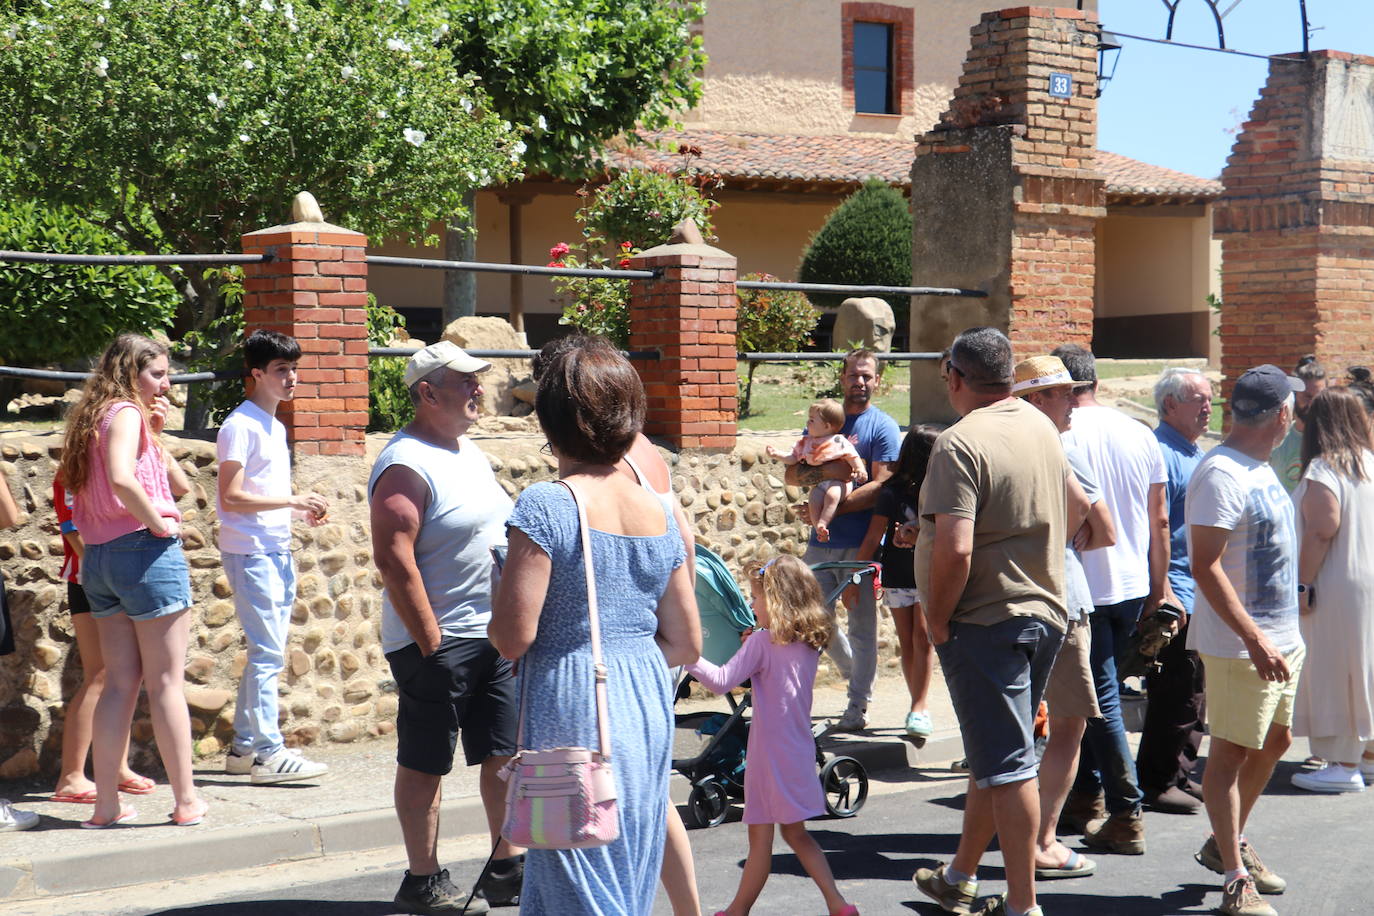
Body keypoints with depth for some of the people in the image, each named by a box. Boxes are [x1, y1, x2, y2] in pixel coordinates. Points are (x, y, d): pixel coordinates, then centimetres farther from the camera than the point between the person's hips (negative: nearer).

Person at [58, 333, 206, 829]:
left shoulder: (94, 418, 18)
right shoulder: (125, 413, -9)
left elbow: (179, 485, 19)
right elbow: (122, 477, -30)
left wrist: (154, 434, 11)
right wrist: (159, 523, -18)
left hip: (99, 559, 8)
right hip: (143, 549, -8)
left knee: (120, 683, 11)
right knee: (166, 682, -1)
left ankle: (106, 804, 11)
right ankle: (187, 801, 6)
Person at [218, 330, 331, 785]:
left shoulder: (274, 426, 18)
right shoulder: (241, 425, -11)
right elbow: (231, 497, -17)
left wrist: (304, 509, 7)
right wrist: (293, 500, -19)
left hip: (277, 552, 9)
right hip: (251, 553, -9)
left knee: (265, 654, 11)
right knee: (268, 653, -9)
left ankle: (244, 747, 19)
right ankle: (268, 753, -5)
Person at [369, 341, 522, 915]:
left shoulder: (468, 451, 14)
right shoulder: (406, 465, -15)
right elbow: (394, 559, -21)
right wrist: (430, 641, -21)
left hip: (495, 636, 9)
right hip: (440, 641, -9)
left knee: (505, 753, 12)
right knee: (426, 763, 3)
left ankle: (507, 868, 23)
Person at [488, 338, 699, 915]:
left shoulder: (546, 506, -12)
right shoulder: (657, 513, 7)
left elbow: (513, 638, -15)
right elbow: (686, 644, 10)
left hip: (571, 704, -6)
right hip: (649, 701, 7)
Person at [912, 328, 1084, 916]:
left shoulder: (961, 443, -19)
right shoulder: (1040, 426, 8)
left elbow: (955, 549, -27)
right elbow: (1077, 504, 23)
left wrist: (938, 620, -13)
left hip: (985, 621, -8)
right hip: (1044, 611, 9)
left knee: (1007, 766, -3)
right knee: (995, 757, 18)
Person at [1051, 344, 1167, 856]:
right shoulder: (1140, 434, 6)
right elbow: (1159, 520, 10)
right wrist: (1159, 586, 18)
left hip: (1083, 590, -6)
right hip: (1134, 587, 6)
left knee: (1101, 700, -1)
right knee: (1093, 688, 19)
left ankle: (1126, 817, -2)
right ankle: (1086, 795, 28)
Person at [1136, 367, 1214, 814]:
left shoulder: (1196, 455, 17)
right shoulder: (1160, 454, -14)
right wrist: (1164, 594, -23)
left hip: (1200, 592, 10)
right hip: (1175, 594, -10)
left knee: (1193, 691, 14)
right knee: (1173, 692, -5)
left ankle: (1179, 775, 23)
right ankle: (1156, 782, 3)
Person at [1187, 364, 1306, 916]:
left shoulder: (1260, 468, 12)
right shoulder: (1221, 474, -19)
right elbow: (1205, 567, -24)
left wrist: (1284, 635, 20)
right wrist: (1255, 641, -28)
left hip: (1280, 638, 10)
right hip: (1241, 644, -10)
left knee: (1273, 741, 18)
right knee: (1230, 751, -2)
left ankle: (1228, 843, 34)